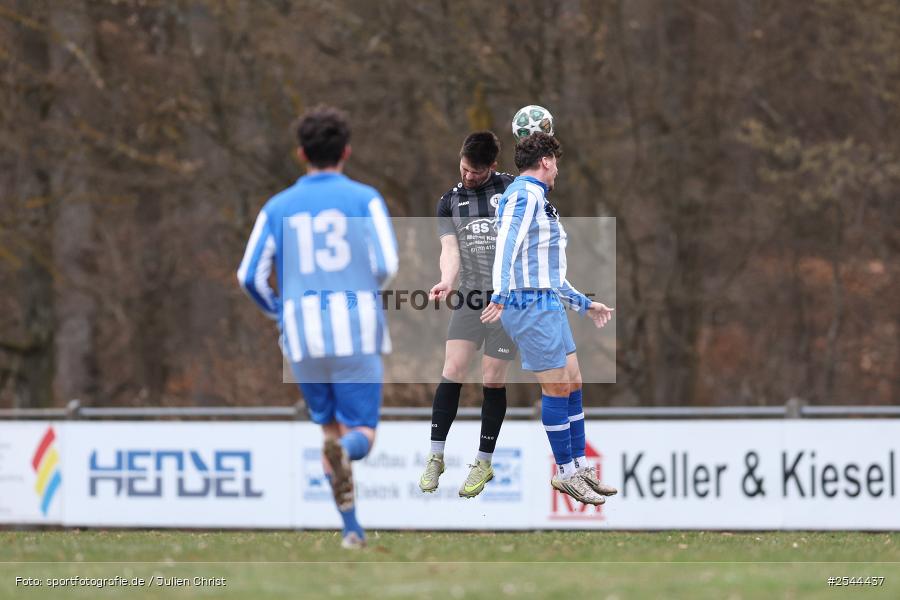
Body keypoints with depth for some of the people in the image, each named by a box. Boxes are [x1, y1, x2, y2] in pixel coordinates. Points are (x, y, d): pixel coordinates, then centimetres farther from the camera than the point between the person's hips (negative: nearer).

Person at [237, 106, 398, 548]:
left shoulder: (278, 207, 10)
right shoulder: (365, 199, 3)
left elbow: (250, 276, 4)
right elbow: (386, 265, -4)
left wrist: (278, 312, 23)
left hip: (303, 336, 2)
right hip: (357, 330, -2)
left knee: (329, 426, 16)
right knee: (361, 434, 0)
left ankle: (351, 527, 7)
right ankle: (346, 447, -37)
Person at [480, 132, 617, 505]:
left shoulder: (536, 200, 22)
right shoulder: (525, 195, -10)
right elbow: (506, 245, -25)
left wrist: (585, 305, 33)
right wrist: (500, 296, -36)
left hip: (547, 303, 10)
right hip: (531, 304, -10)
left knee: (573, 384, 11)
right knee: (557, 388, -6)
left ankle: (579, 467, 17)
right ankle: (566, 473, 1)